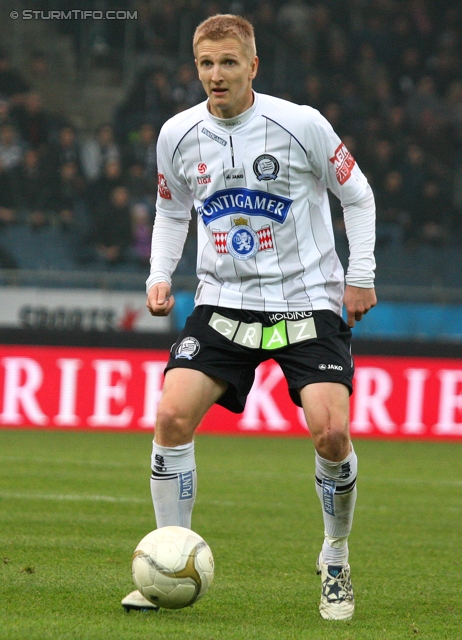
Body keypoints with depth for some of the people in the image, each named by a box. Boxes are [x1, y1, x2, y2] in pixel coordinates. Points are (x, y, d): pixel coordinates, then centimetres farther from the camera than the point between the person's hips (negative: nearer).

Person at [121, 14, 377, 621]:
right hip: (224, 302, 3)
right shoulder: (178, 135, 0)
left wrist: (361, 275, -3)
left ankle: (336, 560, 8)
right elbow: (172, 212, 17)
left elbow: (357, 195, 4)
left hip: (307, 301, -3)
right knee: (172, 415, -16)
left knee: (331, 430, -18)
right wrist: (160, 275, 2)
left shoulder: (302, 125, -10)